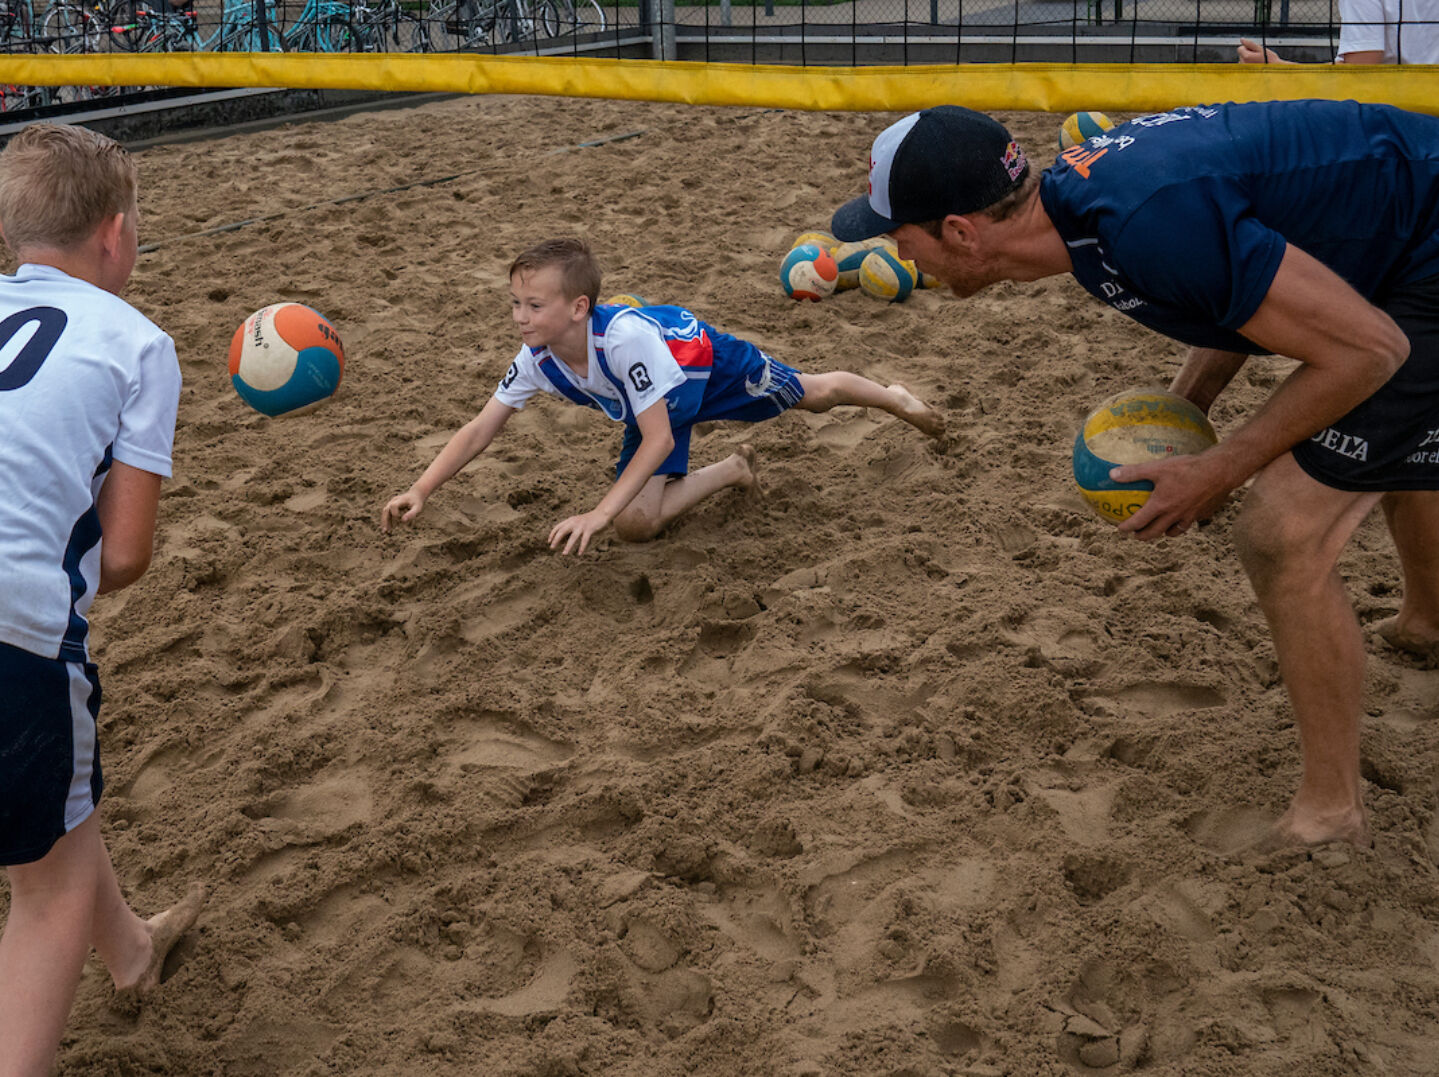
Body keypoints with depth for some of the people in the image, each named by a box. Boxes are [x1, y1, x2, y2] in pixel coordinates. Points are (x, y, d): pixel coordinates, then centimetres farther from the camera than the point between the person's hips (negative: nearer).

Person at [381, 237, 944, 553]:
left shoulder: (625, 336, -45)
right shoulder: (536, 360, -27)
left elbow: (660, 440, -40)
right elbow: (479, 430, -20)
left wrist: (599, 513, -47)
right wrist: (419, 491, -32)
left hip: (704, 356, -5)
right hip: (657, 403, 5)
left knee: (813, 394, 19)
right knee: (636, 523, -13)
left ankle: (894, 397, 53)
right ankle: (730, 471, 14)